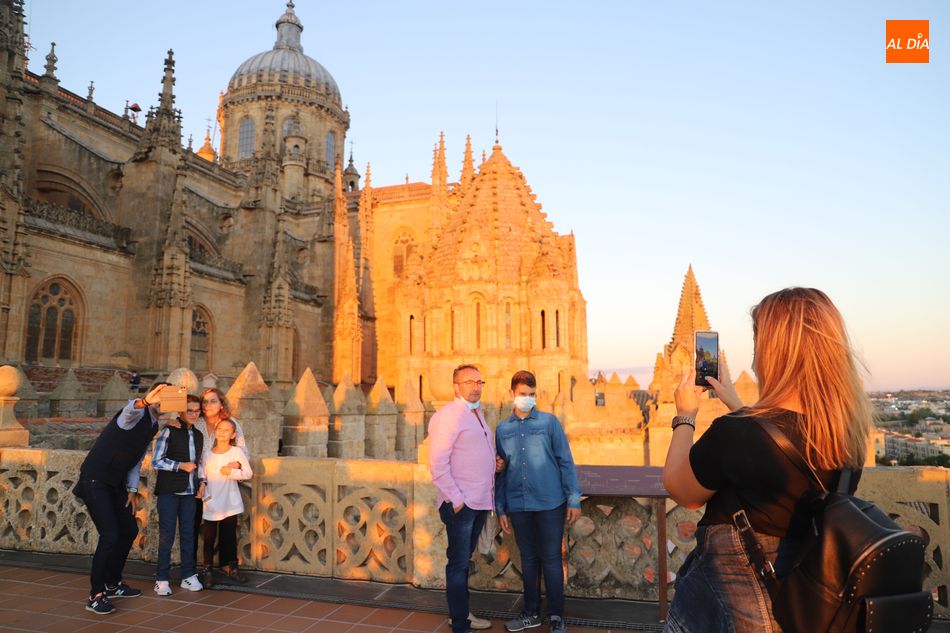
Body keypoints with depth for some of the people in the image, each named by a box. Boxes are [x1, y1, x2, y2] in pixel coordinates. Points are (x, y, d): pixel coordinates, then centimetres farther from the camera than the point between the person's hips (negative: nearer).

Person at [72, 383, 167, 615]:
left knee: (130, 530, 15)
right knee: (110, 536, -14)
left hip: (116, 484, 10)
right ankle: (95, 596, 1)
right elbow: (130, 409, -45)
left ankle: (113, 584, 31)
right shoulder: (137, 415, -17)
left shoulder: (153, 426, 10)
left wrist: (132, 490, 10)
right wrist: (145, 401, -67)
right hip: (95, 481, -10)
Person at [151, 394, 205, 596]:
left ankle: (188, 575, 16)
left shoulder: (198, 435, 13)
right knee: (167, 535, -1)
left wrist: (201, 482, 7)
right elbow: (156, 461, -9)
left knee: (188, 533, 8)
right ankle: (162, 579, 10)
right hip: (169, 490, -5)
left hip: (189, 491, 5)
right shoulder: (169, 431, -6)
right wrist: (181, 466, -14)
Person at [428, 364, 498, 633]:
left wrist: (497, 463, 6)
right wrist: (456, 499, -18)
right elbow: (437, 464, -18)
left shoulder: (478, 414, 14)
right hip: (460, 504, -8)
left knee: (464, 560, 19)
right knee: (458, 563, 1)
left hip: (480, 501, 8)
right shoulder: (447, 416, -13)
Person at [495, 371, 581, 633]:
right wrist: (501, 509, 9)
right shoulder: (503, 429, 7)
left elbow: (565, 461, -2)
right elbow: (500, 472, 10)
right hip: (518, 505, 3)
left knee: (551, 558, 4)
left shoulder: (549, 422, -1)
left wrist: (574, 499, -6)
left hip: (550, 503, -3)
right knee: (528, 558, 14)